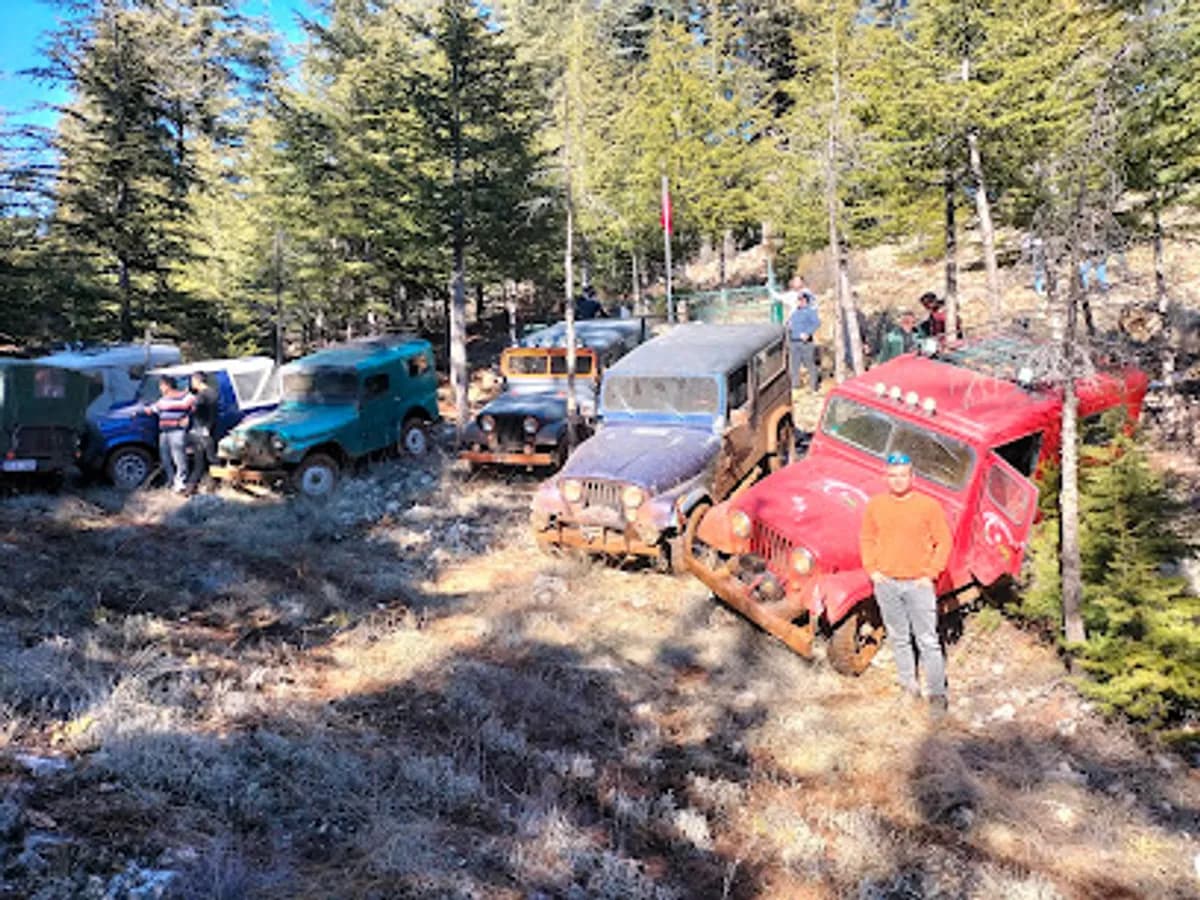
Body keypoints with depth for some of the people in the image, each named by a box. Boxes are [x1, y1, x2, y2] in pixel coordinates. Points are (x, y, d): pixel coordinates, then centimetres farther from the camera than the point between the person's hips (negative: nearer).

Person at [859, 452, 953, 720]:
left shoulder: (929, 505, -6)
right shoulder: (875, 505, 2)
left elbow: (943, 542, 0)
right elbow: (867, 540, 12)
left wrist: (930, 574, -6)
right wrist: (872, 570, 2)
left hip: (918, 583, -3)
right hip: (886, 583, 3)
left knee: (928, 641, 0)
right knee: (898, 639, 14)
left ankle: (937, 694, 10)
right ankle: (908, 685, 28)